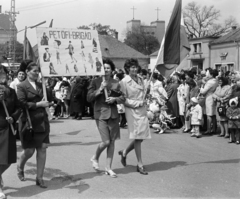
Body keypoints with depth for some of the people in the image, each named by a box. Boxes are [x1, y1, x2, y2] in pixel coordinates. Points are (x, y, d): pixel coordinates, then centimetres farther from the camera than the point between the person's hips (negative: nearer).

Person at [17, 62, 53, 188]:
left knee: (42, 149, 1)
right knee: (29, 151, 3)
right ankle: (20, 167, 36)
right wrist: (38, 104, -18)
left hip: (43, 122, 5)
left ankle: (39, 178, 12)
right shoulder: (21, 86, -5)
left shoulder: (41, 85, 12)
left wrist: (48, 103, -7)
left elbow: (50, 100, 14)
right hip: (29, 122, -5)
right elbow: (22, 104, -15)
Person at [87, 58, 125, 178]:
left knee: (112, 142, 5)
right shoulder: (96, 82, 0)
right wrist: (100, 89, -15)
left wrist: (115, 99, -10)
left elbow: (122, 98, 10)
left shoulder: (116, 83, 7)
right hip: (101, 114, -3)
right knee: (106, 141, -10)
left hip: (113, 114, 3)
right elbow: (89, 98, -6)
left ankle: (108, 167, 15)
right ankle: (95, 158, 20)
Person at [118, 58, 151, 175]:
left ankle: (124, 152, 31)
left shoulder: (140, 79, 10)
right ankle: (140, 165, 7)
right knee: (138, 137, -4)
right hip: (132, 111, -7)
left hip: (142, 110, 7)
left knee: (141, 137, 8)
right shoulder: (124, 82, -10)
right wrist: (135, 104, -17)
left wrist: (143, 102, 6)